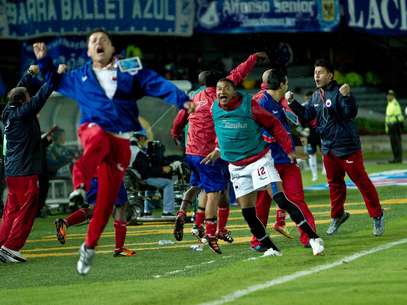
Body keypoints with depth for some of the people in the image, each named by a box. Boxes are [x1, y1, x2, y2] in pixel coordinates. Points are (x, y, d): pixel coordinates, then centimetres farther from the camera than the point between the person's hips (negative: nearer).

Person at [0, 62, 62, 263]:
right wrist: (56, 75, -11)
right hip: (25, 172, -9)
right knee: (26, 211, -4)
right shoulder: (23, 114, -13)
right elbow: (42, 95, -15)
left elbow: (19, 90, 24)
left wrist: (30, 73, 33)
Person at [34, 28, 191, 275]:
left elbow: (159, 85, -1)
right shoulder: (79, 78, 19)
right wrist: (44, 61, 22)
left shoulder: (130, 73, 11)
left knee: (107, 199, -2)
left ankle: (90, 246, 13)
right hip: (93, 130, -1)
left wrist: (182, 100, -17)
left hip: (121, 143, 1)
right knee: (99, 139, -41)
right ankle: (80, 185, -61)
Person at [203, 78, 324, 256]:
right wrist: (219, 150, 20)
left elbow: (273, 124, -2)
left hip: (259, 160, -5)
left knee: (281, 199, -17)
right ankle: (270, 248, 12)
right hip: (236, 167, 5)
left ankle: (313, 238, -14)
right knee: (247, 212, -1)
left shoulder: (249, 105, -11)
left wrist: (289, 149, -4)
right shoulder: (214, 109, 2)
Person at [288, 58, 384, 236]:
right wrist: (292, 103, 5)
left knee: (361, 181, -2)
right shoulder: (316, 96, 8)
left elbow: (350, 114, -26)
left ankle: (377, 216, 6)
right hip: (328, 148, 8)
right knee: (334, 183, 18)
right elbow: (306, 115, 15)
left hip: (347, 146, -8)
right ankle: (337, 215, 32)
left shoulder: (338, 92, -17)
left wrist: (346, 97, -41)